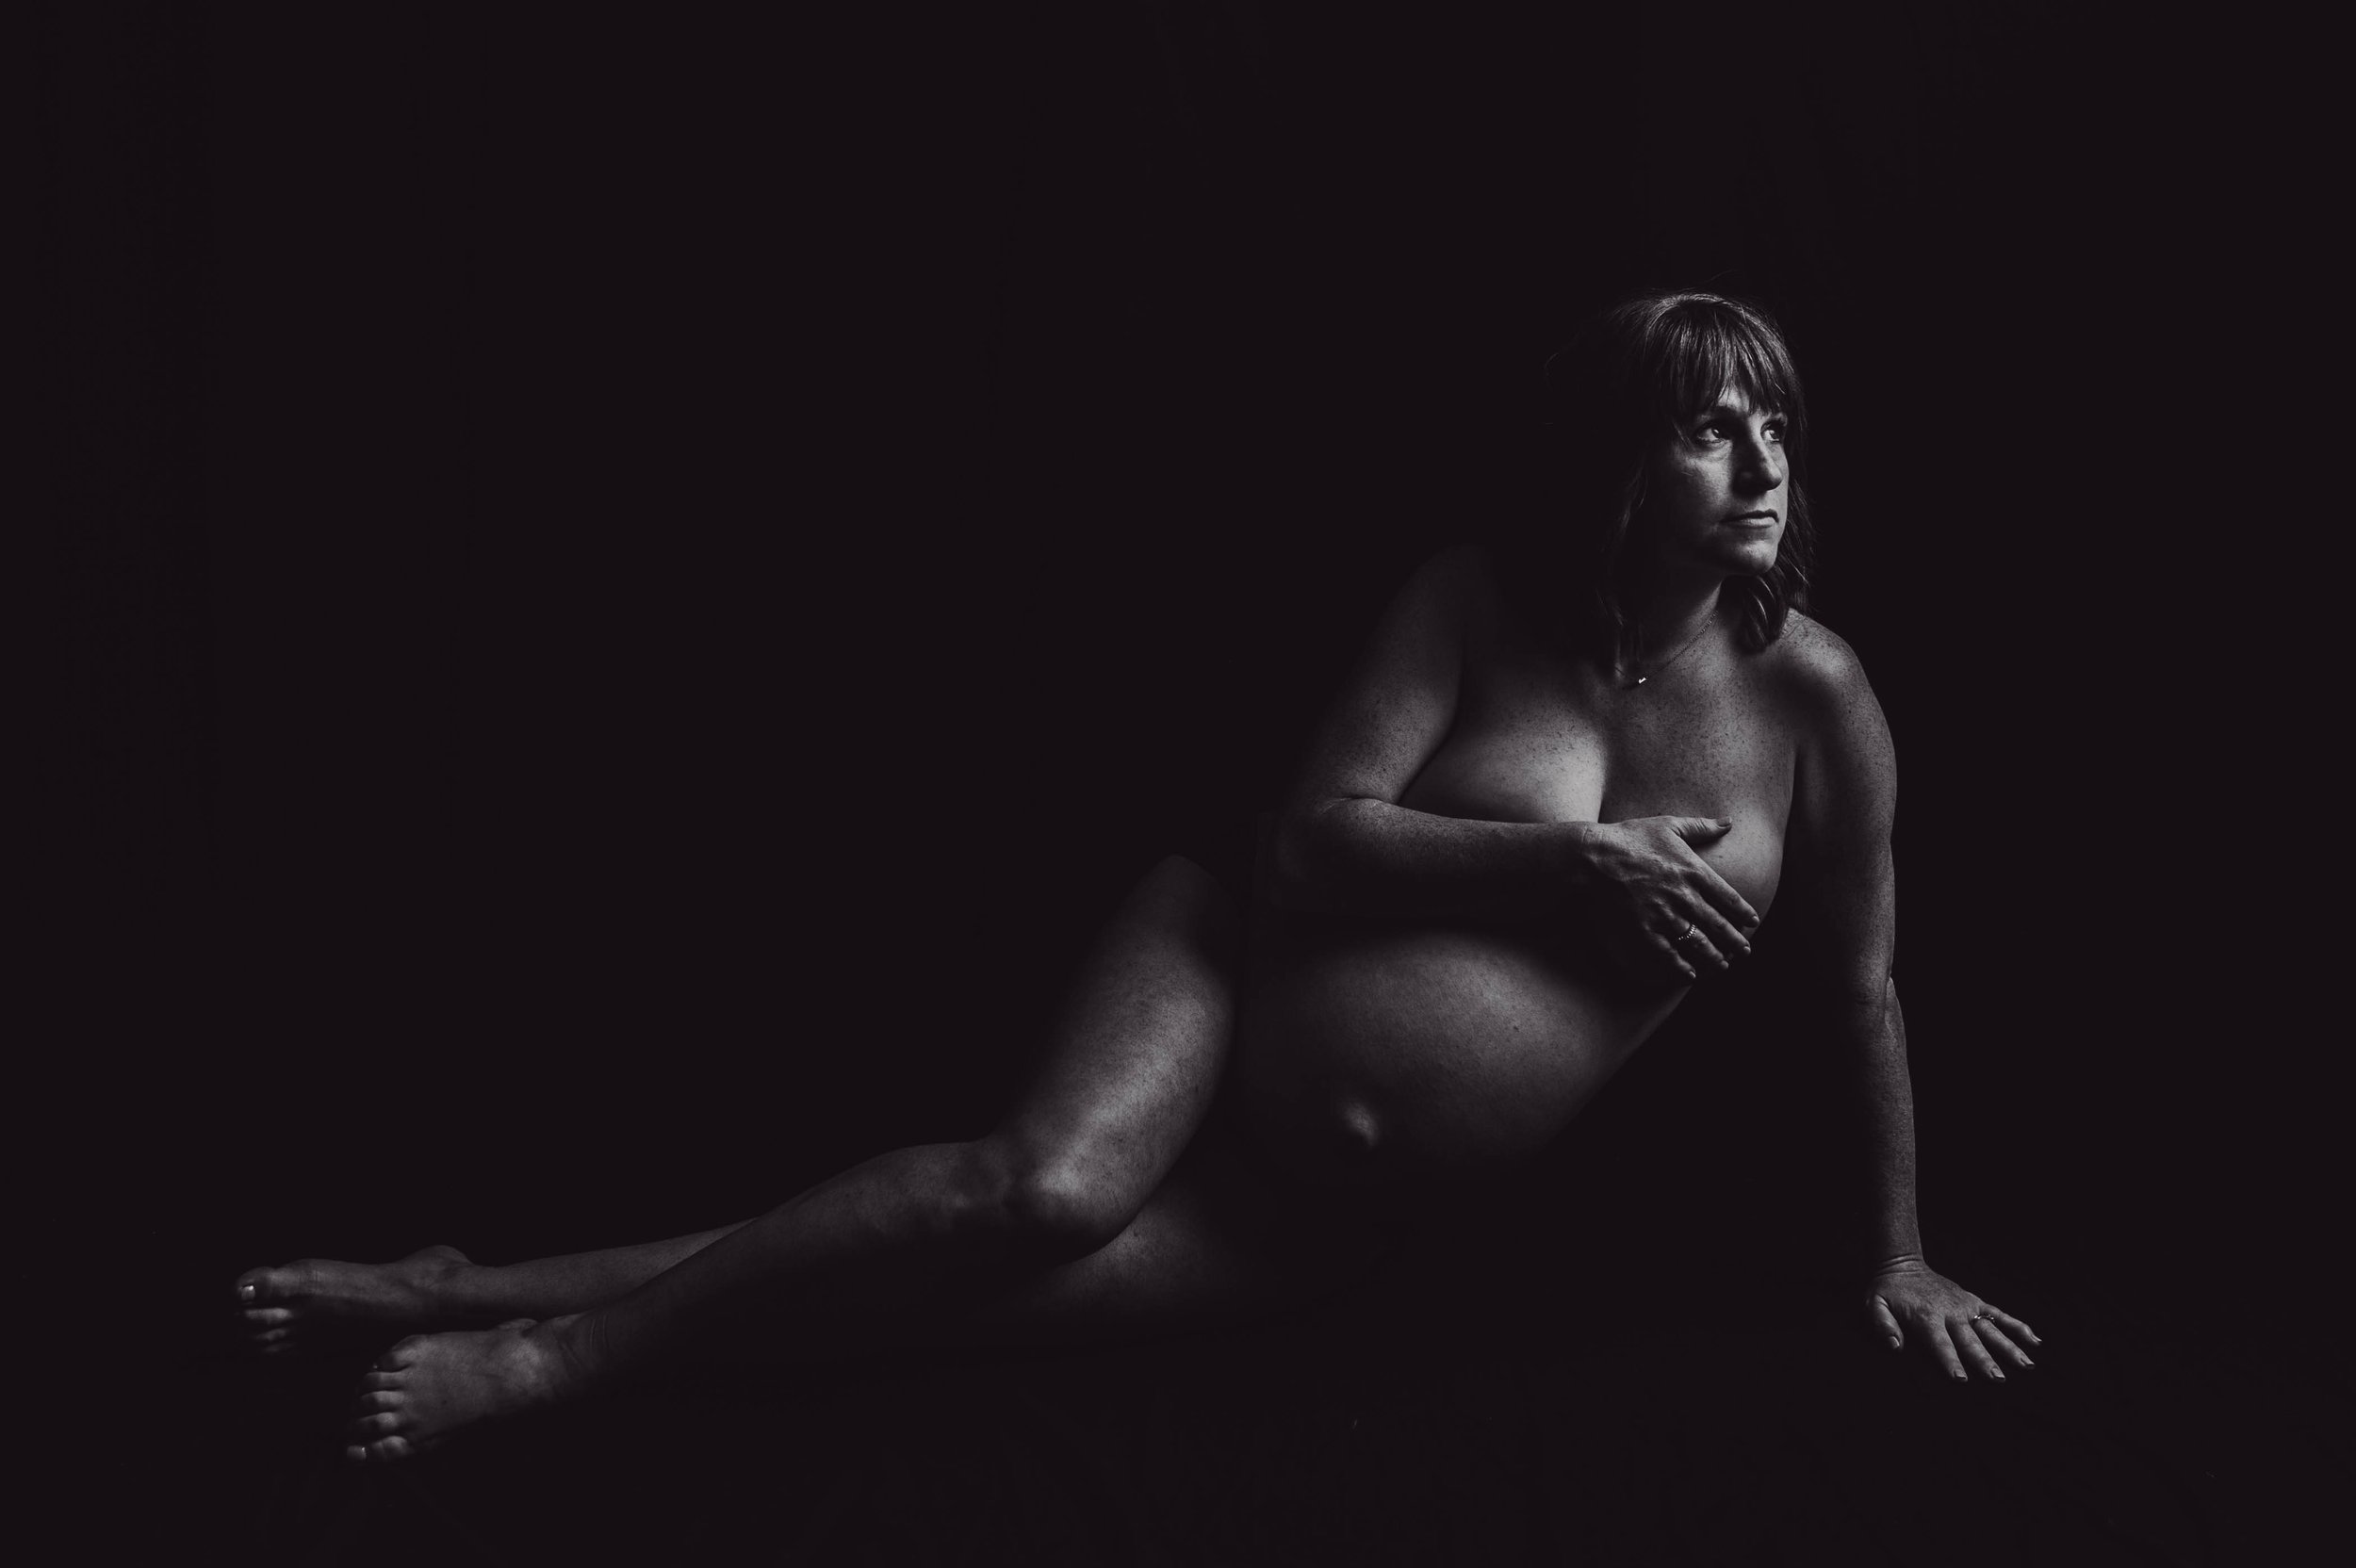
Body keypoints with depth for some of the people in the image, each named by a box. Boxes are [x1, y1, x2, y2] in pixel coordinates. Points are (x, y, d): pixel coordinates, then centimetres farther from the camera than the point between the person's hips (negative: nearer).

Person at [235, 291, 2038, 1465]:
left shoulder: (1812, 693, -7)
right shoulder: (1483, 599, -7)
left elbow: (1862, 986, 2)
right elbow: (1316, 834, -10)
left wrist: (1899, 1256, 5)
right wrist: (1568, 859, -19)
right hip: (1240, 952, -1)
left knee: (1044, 1264, -21)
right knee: (1049, 1182, -31)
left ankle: (528, 1327, -16)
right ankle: (510, 1315, -23)